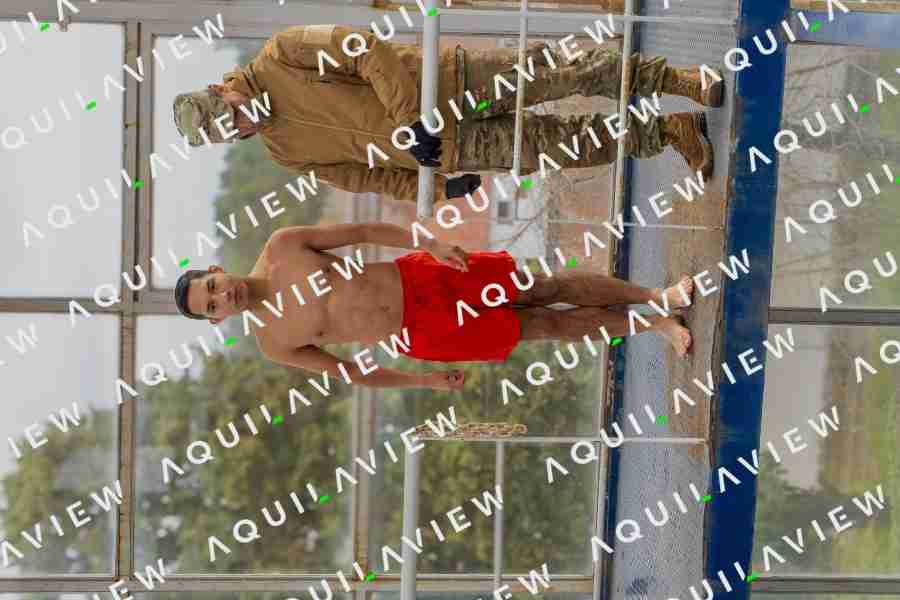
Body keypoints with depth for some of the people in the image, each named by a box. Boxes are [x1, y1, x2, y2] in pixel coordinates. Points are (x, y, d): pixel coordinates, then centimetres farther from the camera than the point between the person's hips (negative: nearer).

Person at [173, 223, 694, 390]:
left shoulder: (282, 247, -7)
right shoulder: (272, 344, -5)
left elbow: (363, 231, -2)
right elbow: (350, 372, 4)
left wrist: (428, 243, -15)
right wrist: (426, 383, 5)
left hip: (419, 277, 1)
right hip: (419, 334, -1)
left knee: (547, 289, 1)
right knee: (546, 326, 4)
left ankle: (659, 296, 17)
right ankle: (655, 325, 19)